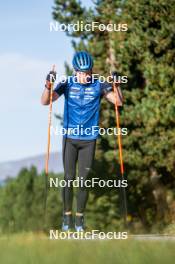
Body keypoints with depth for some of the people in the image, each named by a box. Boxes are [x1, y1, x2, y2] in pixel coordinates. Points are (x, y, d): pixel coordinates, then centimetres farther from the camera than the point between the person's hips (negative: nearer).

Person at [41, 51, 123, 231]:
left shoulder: (98, 85, -3)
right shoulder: (67, 84, -3)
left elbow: (118, 101, -9)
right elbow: (45, 101, -8)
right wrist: (48, 84, -26)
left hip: (89, 140, 0)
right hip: (70, 138, 0)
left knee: (84, 180, 2)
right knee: (69, 178, -2)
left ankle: (80, 217, 13)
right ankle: (67, 215, 12)